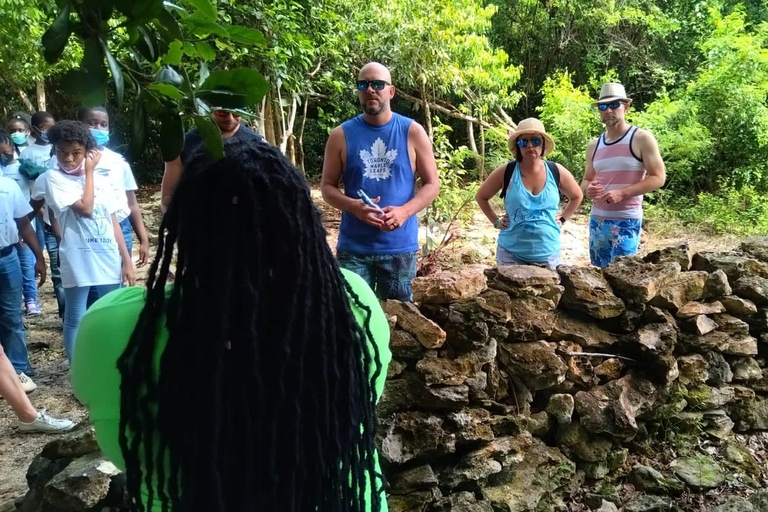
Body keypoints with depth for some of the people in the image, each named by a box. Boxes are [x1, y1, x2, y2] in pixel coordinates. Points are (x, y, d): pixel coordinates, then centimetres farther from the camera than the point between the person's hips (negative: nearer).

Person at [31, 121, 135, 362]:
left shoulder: (101, 180, 8)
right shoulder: (53, 179, -5)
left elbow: (113, 222, 10)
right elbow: (85, 208, -16)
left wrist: (127, 261, 7)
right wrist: (89, 172, -5)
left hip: (109, 260, 5)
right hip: (78, 262, -4)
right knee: (75, 319, 6)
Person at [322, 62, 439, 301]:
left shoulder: (413, 132, 0)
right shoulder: (342, 135, 1)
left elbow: (432, 184, 2)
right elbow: (328, 186, 4)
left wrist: (404, 211, -16)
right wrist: (354, 206, -17)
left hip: (400, 248, 0)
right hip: (353, 248, 0)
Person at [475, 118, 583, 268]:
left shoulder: (556, 172, -1)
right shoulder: (506, 172, -6)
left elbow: (577, 196, 17)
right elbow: (481, 196, 8)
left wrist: (562, 219, 8)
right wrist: (496, 221, 1)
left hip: (548, 255, 2)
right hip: (511, 254, -1)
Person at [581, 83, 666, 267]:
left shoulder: (641, 138, -4)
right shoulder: (593, 145, 13)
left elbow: (658, 177, -9)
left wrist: (622, 193, -19)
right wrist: (588, 189, -4)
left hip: (627, 220, -6)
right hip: (597, 219, 6)